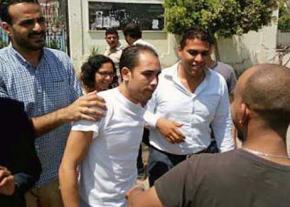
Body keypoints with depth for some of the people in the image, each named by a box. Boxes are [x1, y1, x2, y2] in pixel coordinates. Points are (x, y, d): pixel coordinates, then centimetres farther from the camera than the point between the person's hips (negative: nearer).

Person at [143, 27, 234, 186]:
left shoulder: (218, 82, -3)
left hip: (201, 157, 3)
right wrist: (158, 122, -22)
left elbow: (222, 123, 5)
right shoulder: (160, 79, -13)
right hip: (162, 158, -2)